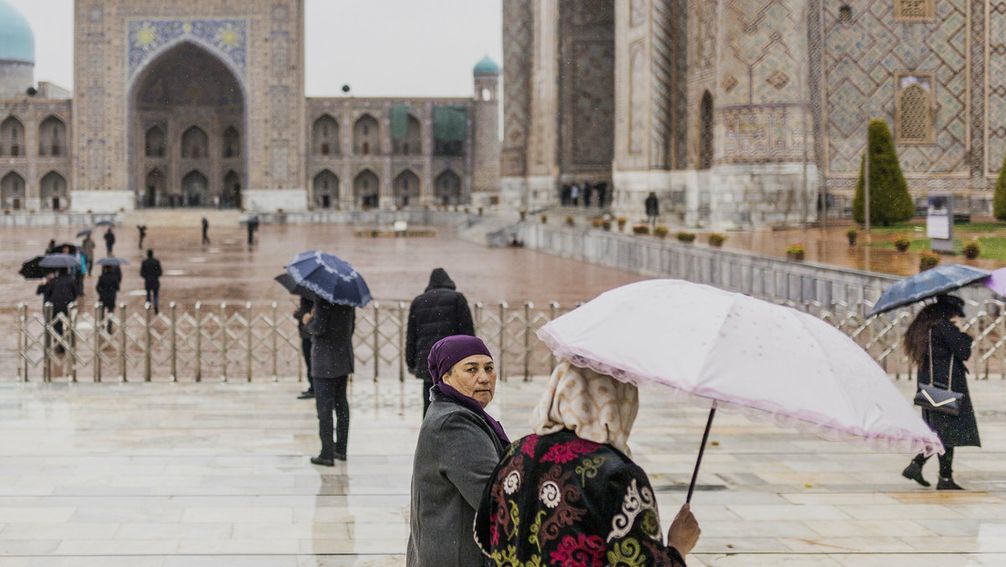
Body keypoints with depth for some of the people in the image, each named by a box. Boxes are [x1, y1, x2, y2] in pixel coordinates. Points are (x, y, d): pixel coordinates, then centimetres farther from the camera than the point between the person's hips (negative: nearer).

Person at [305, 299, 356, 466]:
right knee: (341, 403, 15)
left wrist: (308, 322, -4)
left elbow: (319, 328, -22)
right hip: (344, 358, 8)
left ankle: (327, 454, -3)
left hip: (325, 361, -8)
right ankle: (341, 449, 21)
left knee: (324, 407, -3)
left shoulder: (323, 299, -17)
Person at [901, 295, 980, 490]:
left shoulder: (925, 326, 14)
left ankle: (915, 465, 6)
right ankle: (945, 478, -2)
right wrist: (963, 334, 1)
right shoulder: (945, 327, -14)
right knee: (948, 431, -4)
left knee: (939, 431, 15)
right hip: (947, 385, -9)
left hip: (930, 384, 9)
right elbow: (964, 353, -15)